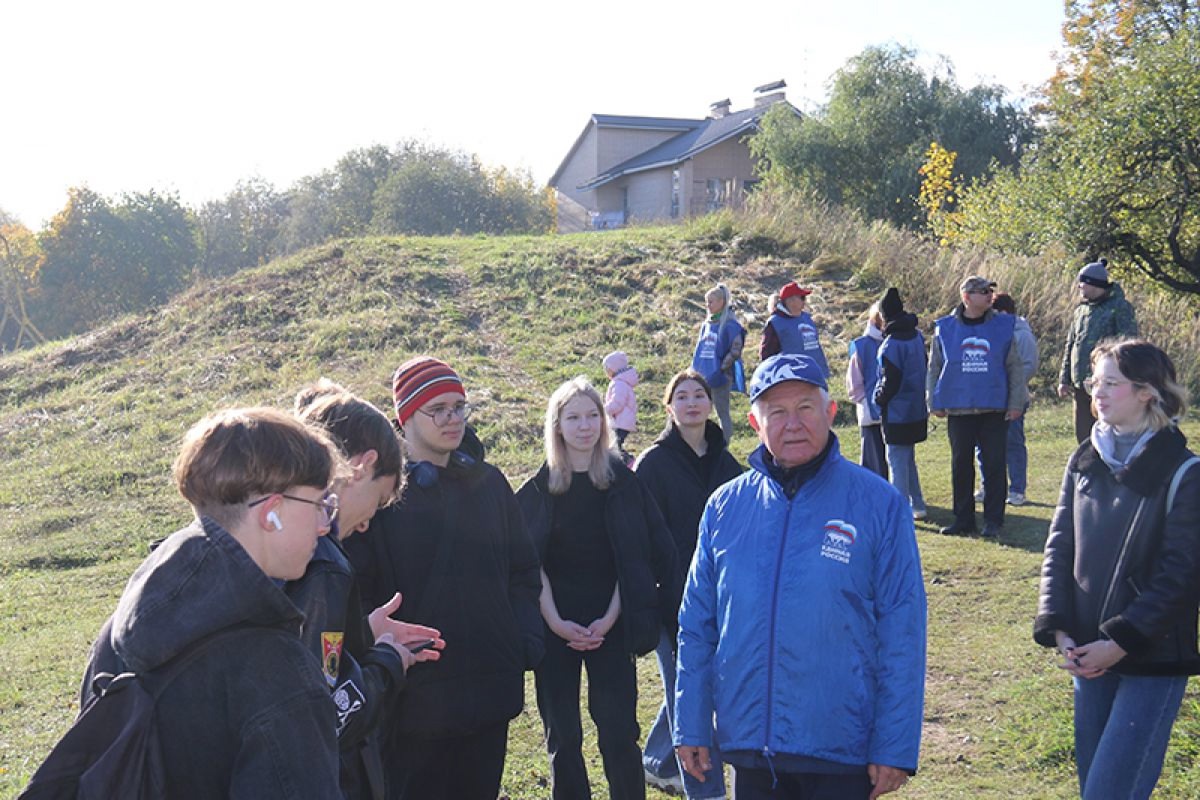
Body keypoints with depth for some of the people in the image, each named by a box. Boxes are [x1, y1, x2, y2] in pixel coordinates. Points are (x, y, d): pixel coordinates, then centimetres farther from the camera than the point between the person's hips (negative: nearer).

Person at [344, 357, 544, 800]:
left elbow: (522, 569, 14)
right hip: (415, 696, -4)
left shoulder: (488, 483, 8)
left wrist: (528, 638, 2)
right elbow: (358, 585, -11)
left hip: (491, 691, 5)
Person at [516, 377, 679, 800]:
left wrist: (611, 617, -10)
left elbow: (632, 560, 0)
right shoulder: (540, 488, 3)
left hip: (610, 625, 0)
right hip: (556, 626, 1)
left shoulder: (623, 483, 3)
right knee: (563, 737, 5)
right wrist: (555, 621, -10)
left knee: (619, 733, -3)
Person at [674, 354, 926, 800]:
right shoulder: (725, 506, 3)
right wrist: (690, 728, 4)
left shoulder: (878, 504, -5)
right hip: (748, 745, 3)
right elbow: (697, 627, 7)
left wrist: (895, 747, -9)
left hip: (841, 752, -3)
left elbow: (902, 633, -6)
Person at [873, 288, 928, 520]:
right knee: (908, 458, 19)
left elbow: (890, 381, -19)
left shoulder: (892, 344, -19)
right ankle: (917, 505, 24)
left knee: (897, 460, -2)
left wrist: (880, 397, -1)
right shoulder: (917, 336, 7)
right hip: (917, 411, 8)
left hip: (897, 412, -8)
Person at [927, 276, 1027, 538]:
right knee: (961, 465, 9)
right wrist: (935, 403, 5)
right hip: (958, 410, 1)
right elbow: (934, 368, 9)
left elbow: (1016, 367, 5)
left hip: (994, 409, -1)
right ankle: (963, 519, 20)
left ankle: (993, 521, 11)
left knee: (994, 465, 2)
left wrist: (1016, 403, 0)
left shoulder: (1003, 326, 1)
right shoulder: (944, 329, 2)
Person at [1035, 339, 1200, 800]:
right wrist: (1057, 629, -5)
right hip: (1088, 655, 6)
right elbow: (1059, 549, 6)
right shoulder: (1083, 463, 7)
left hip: (1153, 659, -6)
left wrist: (1121, 642, -15)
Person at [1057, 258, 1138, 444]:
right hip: (1080, 386, 7)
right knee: (1083, 436, 10)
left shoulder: (1119, 307, -5)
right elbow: (1069, 347, 20)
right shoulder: (1080, 310, 16)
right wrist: (1064, 379, 14)